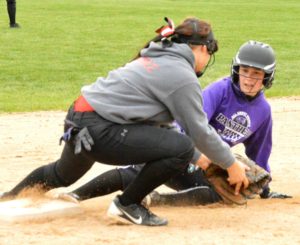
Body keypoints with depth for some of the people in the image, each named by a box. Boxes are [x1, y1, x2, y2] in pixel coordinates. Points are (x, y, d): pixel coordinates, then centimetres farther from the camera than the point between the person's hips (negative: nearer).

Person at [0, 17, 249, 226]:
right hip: (97, 131, -10)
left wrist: (197, 156, 23)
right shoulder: (183, 76, -11)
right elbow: (200, 130, -9)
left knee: (62, 176, 38)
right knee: (181, 148, -15)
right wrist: (231, 164, 4)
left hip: (78, 121, 10)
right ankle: (127, 205, -1)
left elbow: (162, 122, 21)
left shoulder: (157, 57, 17)